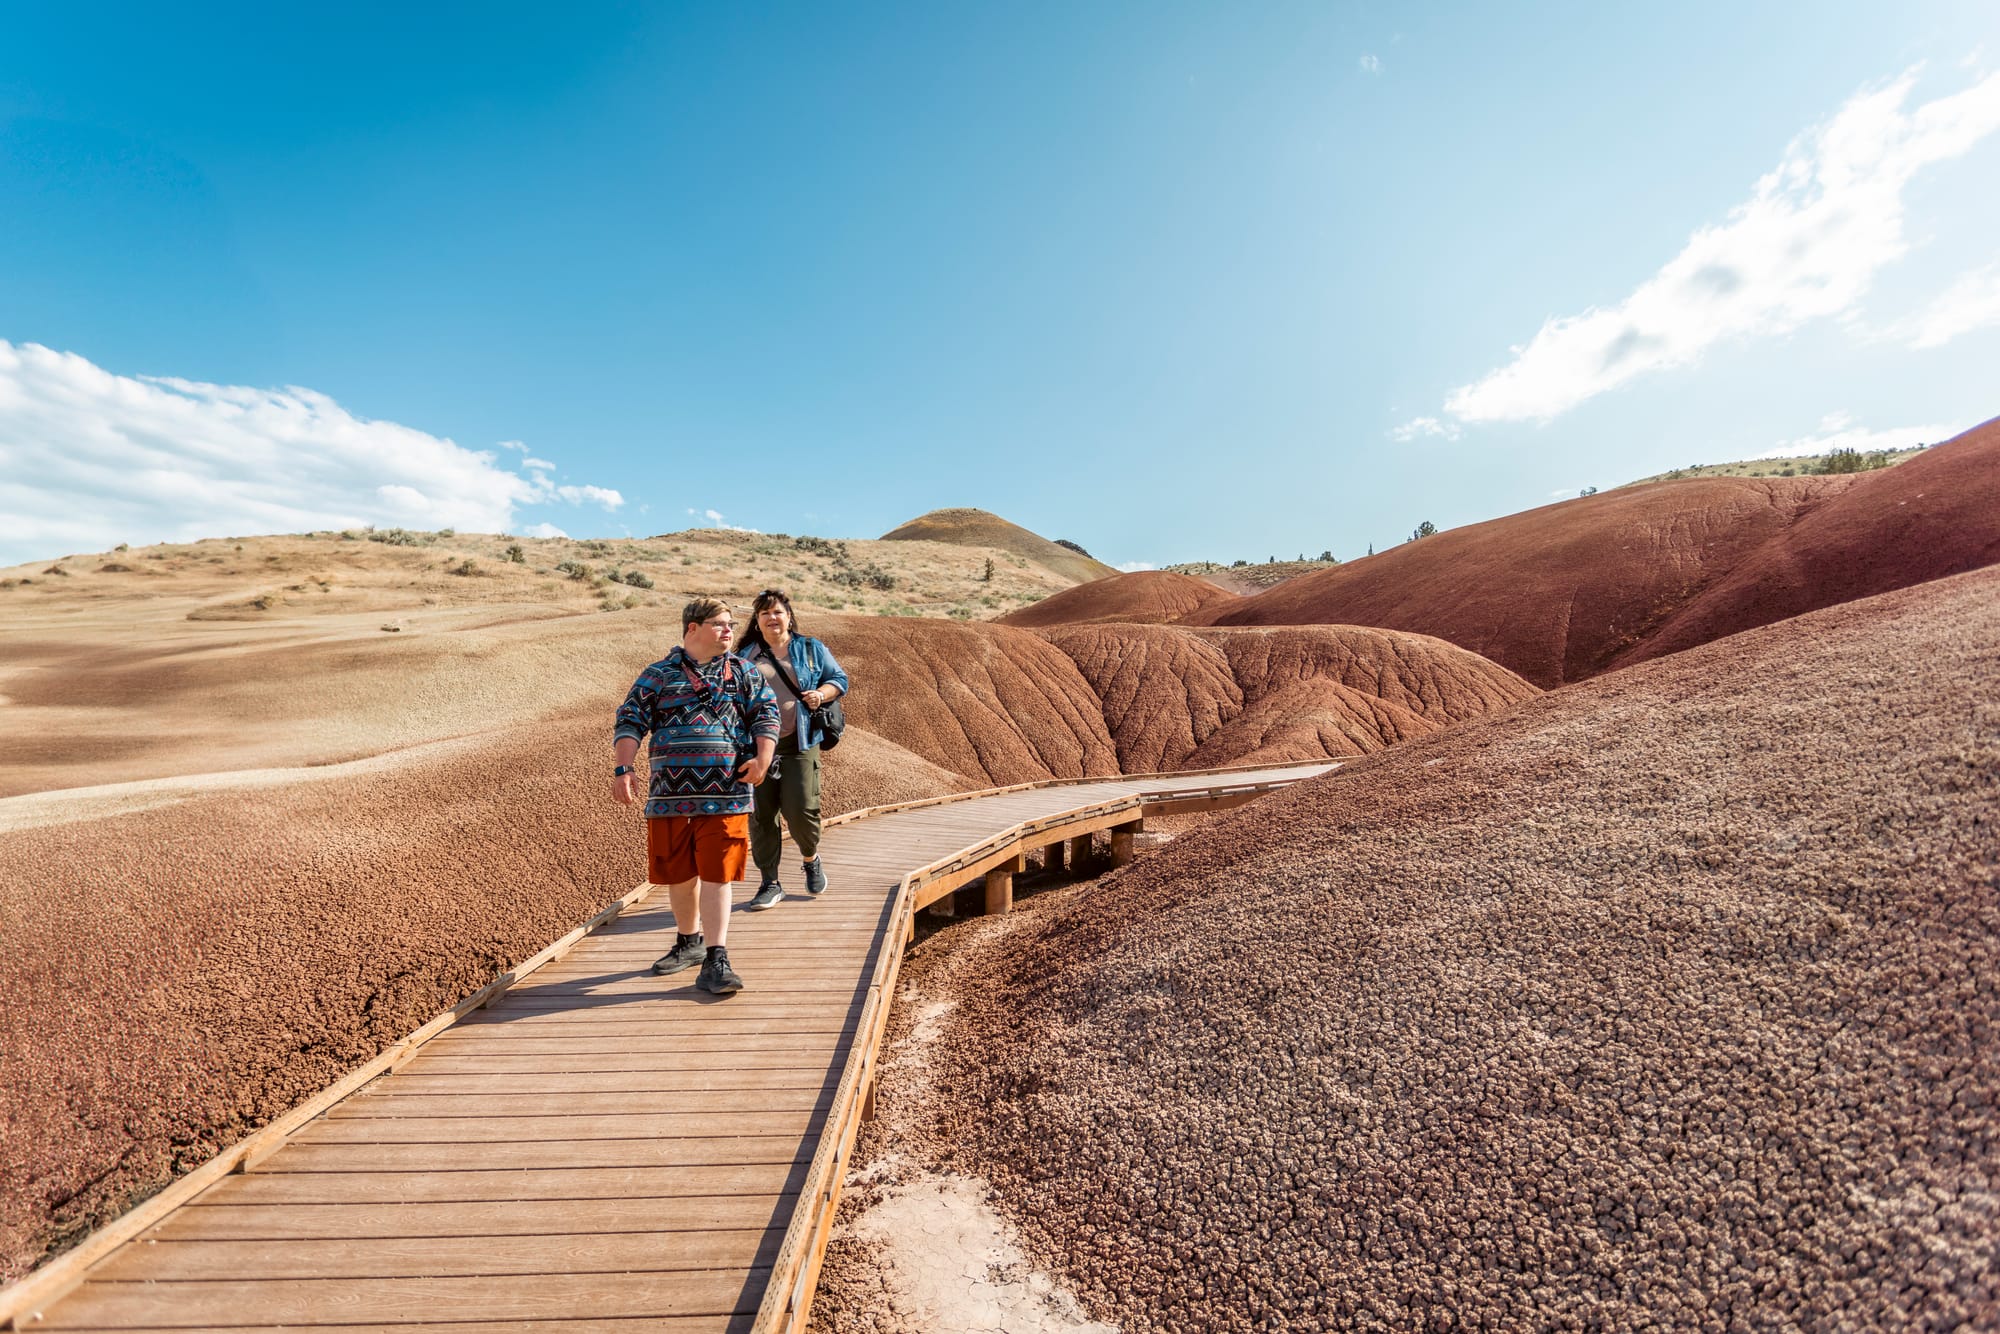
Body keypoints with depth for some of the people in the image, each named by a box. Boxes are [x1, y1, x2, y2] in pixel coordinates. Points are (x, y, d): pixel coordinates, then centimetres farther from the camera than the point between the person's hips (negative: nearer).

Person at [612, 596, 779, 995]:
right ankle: (688, 943, 35)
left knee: (716, 876, -3)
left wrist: (762, 758, -6)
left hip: (725, 795, -1)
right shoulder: (658, 675, 7)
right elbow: (629, 723, 4)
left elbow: (766, 712, 8)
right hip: (670, 794, 1)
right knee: (677, 874, 13)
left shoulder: (743, 673, 11)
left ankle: (716, 960, 2)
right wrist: (622, 770, -8)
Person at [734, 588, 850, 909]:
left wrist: (821, 693, -7)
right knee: (760, 815, 3)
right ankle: (770, 883, 17)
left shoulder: (811, 648, 10)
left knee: (800, 810, -8)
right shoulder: (745, 656, 12)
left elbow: (839, 679, 13)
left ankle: (811, 859, 24)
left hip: (799, 745, -2)